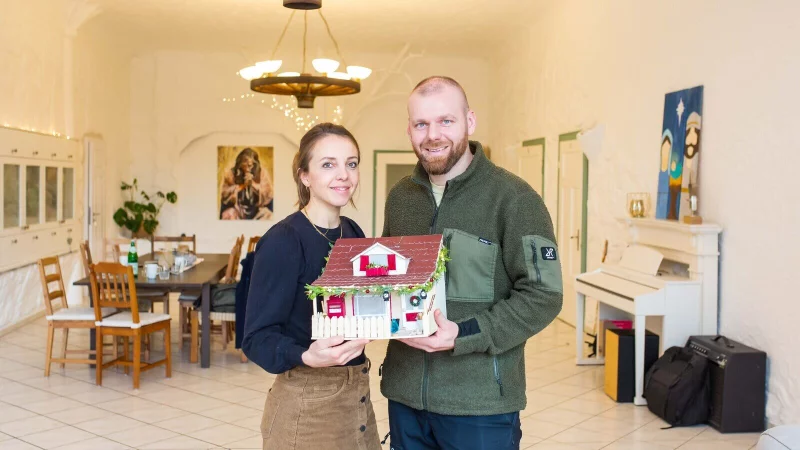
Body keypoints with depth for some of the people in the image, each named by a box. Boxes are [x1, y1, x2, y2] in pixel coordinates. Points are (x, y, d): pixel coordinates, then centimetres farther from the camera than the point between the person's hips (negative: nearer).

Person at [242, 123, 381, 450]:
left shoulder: (354, 234, 3)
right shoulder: (282, 241, -17)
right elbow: (258, 338, -17)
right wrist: (307, 357, -34)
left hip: (358, 395, 7)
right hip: (305, 404, -7)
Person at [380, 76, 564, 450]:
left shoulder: (513, 197, -10)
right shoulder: (399, 197, 8)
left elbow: (543, 295, -13)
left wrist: (464, 335, -21)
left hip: (480, 400, -5)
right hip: (405, 390, 5)